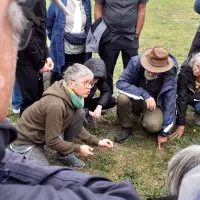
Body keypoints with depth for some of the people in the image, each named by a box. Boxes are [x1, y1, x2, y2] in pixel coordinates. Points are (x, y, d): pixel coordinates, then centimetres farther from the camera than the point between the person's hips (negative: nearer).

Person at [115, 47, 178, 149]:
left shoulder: (170, 74, -25)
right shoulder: (136, 62, -24)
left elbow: (170, 103, -20)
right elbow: (120, 83, -26)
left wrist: (164, 133, -17)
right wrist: (144, 94, -37)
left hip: (154, 103, -1)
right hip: (135, 99, 1)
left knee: (153, 125, -30)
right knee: (122, 98, -33)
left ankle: (144, 115, 7)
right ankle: (126, 128, -5)